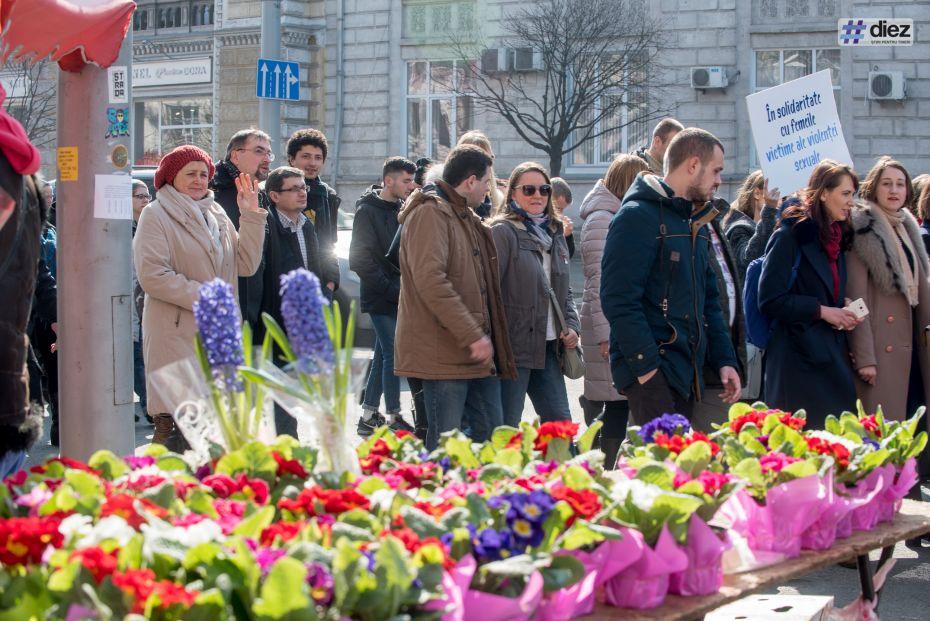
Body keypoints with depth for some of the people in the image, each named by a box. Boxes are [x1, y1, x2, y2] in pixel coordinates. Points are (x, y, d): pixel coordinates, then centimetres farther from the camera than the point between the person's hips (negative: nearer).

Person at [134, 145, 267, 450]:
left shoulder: (216, 215, 16)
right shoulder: (155, 215, -3)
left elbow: (246, 264, 9)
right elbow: (151, 275, -14)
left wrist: (251, 216, 1)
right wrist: (203, 298, -14)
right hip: (174, 334, -6)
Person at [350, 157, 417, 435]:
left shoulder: (402, 210, 14)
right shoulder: (368, 211, -9)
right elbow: (361, 259, -14)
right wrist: (391, 289, -16)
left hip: (398, 296, 8)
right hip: (381, 298, -8)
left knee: (383, 355, 11)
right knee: (393, 354, -9)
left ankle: (369, 416, 18)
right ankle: (394, 418, -4)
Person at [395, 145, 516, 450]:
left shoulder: (466, 217, 21)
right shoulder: (429, 214, -12)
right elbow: (431, 282, -23)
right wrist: (472, 335, -23)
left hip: (479, 353, 10)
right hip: (443, 352, -10)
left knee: (491, 431, 11)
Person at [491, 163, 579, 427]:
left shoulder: (555, 234, 17)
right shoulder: (503, 232, -7)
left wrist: (572, 325, 7)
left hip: (548, 346, 8)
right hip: (514, 346, -7)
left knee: (560, 421, 8)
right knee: (506, 427, -4)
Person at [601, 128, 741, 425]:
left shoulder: (695, 222, 19)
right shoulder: (637, 216, -10)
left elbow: (708, 300, 23)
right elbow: (619, 300, -18)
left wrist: (725, 360, 13)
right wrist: (645, 366, -21)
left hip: (687, 370, 9)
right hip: (649, 369, -9)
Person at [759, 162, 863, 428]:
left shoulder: (838, 238, 16)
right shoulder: (790, 236, -8)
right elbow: (770, 300, -13)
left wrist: (843, 311, 6)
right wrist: (821, 310, -15)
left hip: (833, 354, 8)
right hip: (799, 354, -7)